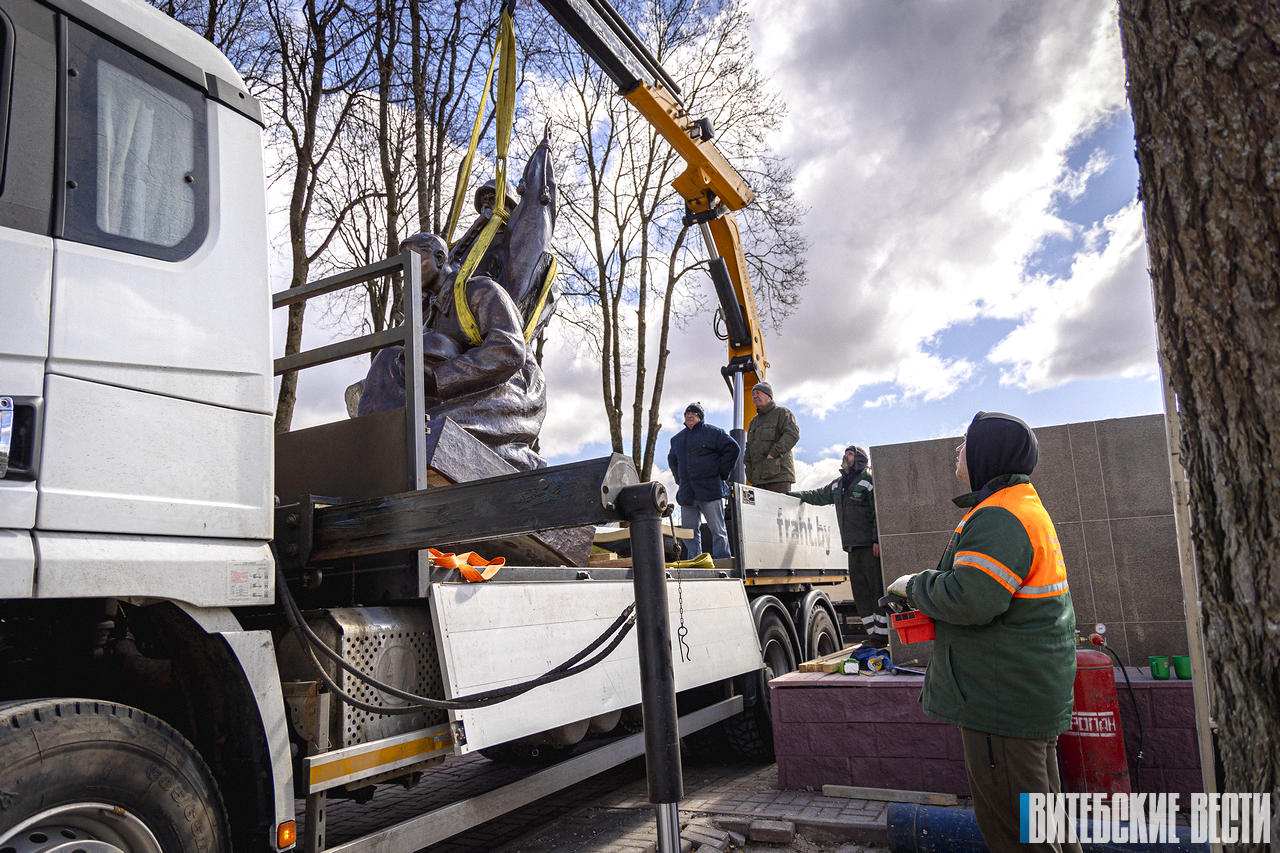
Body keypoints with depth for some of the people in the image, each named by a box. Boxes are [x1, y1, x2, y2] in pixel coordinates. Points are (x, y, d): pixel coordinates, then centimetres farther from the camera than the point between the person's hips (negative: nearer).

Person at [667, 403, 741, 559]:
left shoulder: (712, 432, 1)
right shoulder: (677, 439, 19)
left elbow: (733, 448, -3)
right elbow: (672, 460, 34)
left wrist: (722, 474, -5)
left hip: (710, 490, -6)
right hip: (687, 492, 6)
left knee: (717, 529, -4)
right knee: (689, 531, 5)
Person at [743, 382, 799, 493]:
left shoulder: (782, 413, 3)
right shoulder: (754, 421, 26)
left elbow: (793, 434, -14)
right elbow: (749, 447, 28)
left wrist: (773, 454, -20)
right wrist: (748, 464, 10)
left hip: (778, 473, -7)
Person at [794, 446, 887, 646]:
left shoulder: (868, 480, -5)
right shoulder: (838, 484, 18)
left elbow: (879, 512, -10)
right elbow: (819, 496, 32)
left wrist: (877, 539, -16)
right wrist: (794, 495, 25)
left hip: (870, 545, -8)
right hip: (853, 547, 8)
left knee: (877, 587, -5)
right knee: (859, 589, 8)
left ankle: (883, 632, -1)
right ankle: (872, 632, 15)